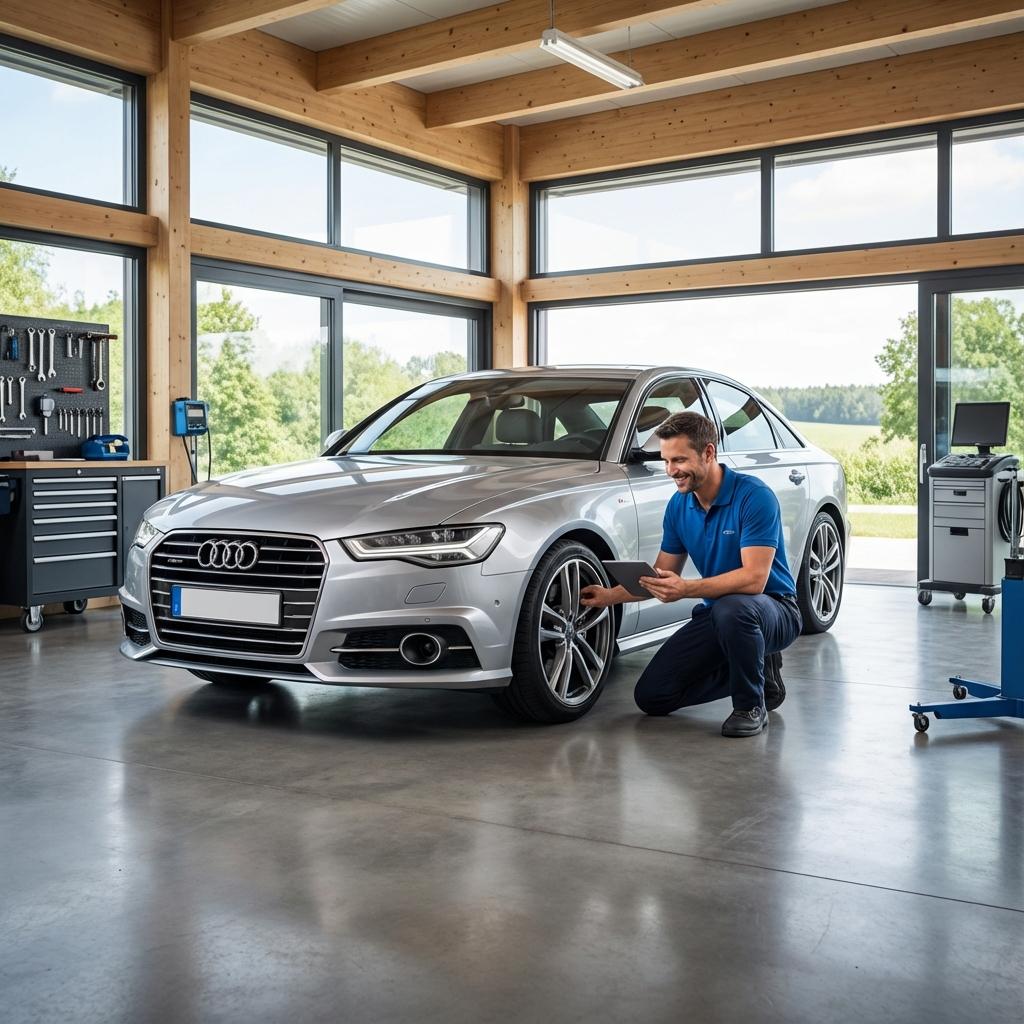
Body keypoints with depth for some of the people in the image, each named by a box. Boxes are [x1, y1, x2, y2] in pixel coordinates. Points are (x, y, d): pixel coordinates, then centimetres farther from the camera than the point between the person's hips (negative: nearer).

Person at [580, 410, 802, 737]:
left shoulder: (754, 496, -22)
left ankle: (751, 706, -15)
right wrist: (610, 596, -5)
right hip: (717, 614, 7)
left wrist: (687, 589, -40)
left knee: (731, 608, -42)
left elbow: (754, 579, -30)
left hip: (773, 609, -7)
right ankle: (757, 668, 13)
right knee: (652, 696, -2)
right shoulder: (679, 506, 0)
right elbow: (661, 577, 9)